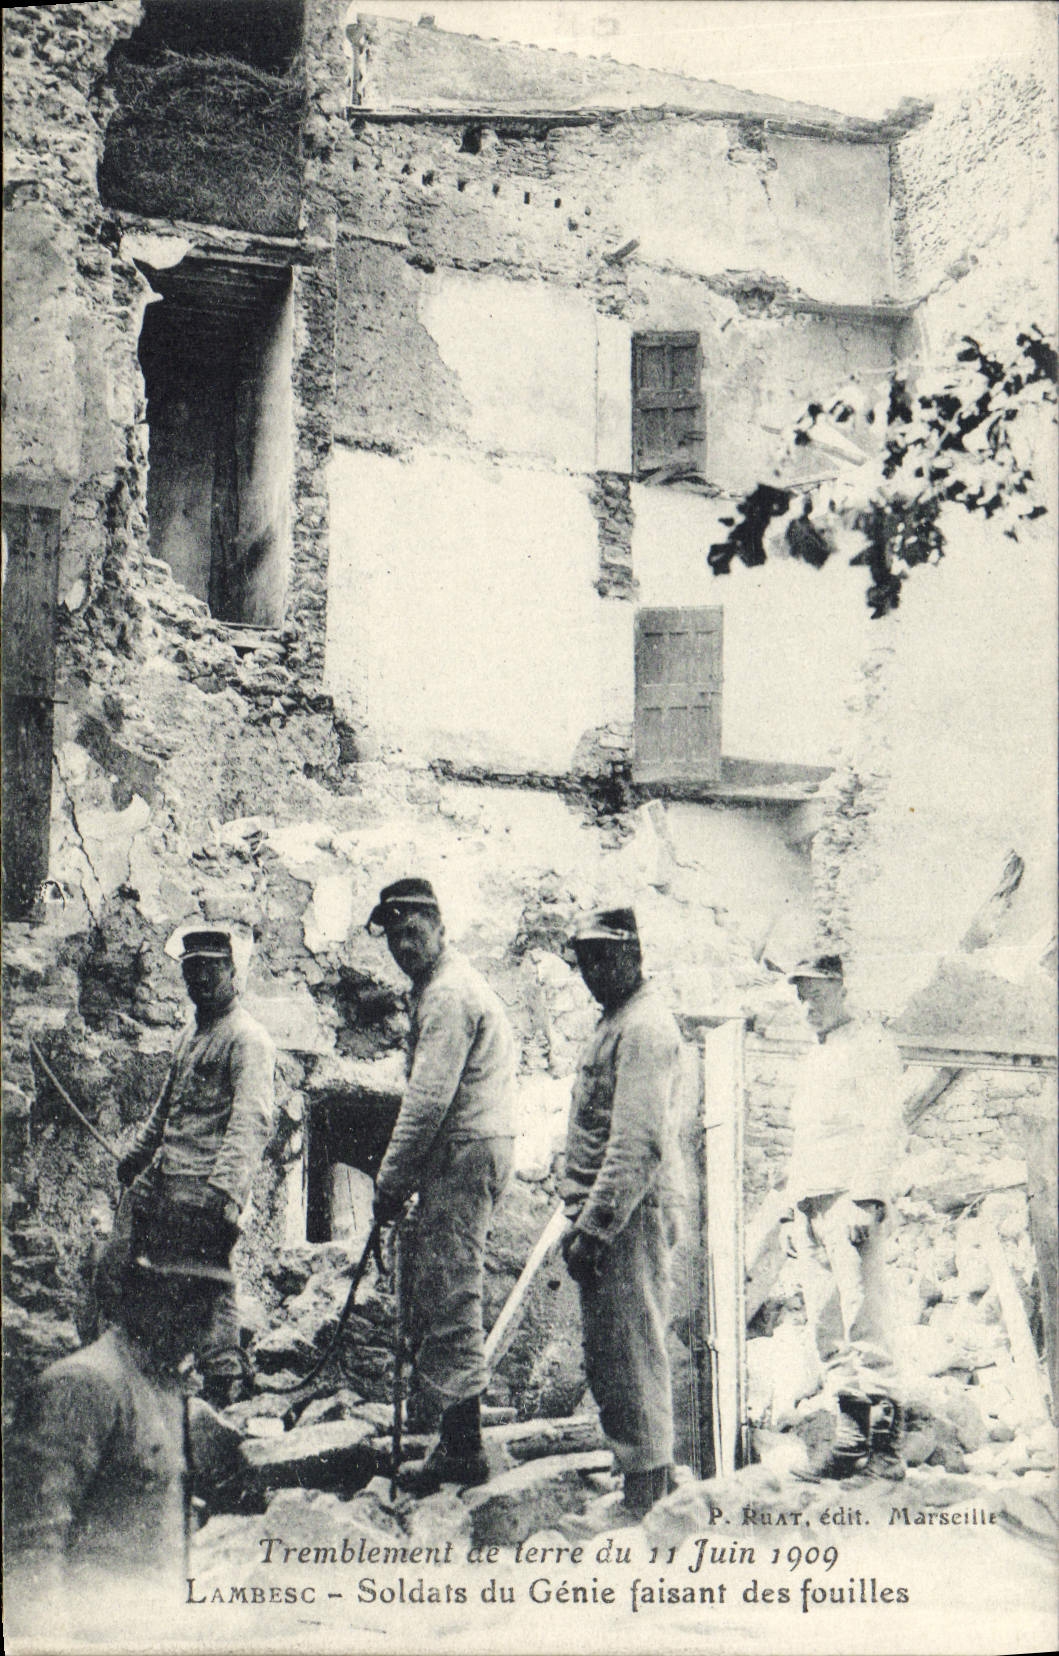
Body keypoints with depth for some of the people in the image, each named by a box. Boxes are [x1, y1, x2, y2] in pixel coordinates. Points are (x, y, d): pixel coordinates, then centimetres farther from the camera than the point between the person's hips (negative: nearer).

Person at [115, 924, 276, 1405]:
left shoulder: (248, 1040, -11)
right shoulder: (192, 1033, 19)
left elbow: (252, 1121, -24)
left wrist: (225, 1188, -35)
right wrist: (138, 1155, 37)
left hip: (205, 1192, -9)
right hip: (164, 1185, 9)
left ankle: (222, 1389, -1)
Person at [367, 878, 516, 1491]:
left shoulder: (449, 993, -14)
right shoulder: (449, 985, 20)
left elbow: (429, 1100, -19)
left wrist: (392, 1182, -13)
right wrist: (403, 1178, 18)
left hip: (466, 1152, -11)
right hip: (471, 1150, 11)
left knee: (450, 1293, -9)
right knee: (440, 1292, 14)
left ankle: (462, 1446, -6)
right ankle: (454, 1435, 20)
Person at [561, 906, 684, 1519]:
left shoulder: (645, 1026, -14)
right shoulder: (619, 1020, 19)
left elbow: (638, 1143, -22)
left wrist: (593, 1226, -23)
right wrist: (582, 1217, 20)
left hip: (631, 1214, -10)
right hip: (609, 1215, 10)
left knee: (631, 1356, -6)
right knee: (610, 1357, 16)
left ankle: (646, 1502, 0)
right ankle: (657, 1477, 26)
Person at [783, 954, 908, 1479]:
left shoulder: (869, 1042, 1)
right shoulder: (813, 1062, 27)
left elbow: (886, 1128, -9)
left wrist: (866, 1197, -19)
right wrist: (793, 1211, 20)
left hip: (850, 1199, -8)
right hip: (810, 1205, 8)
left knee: (866, 1321, -13)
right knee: (827, 1330, 3)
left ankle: (885, 1439, -13)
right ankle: (852, 1438, 5)